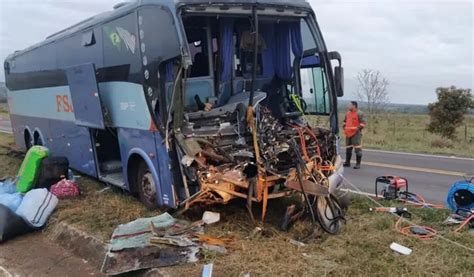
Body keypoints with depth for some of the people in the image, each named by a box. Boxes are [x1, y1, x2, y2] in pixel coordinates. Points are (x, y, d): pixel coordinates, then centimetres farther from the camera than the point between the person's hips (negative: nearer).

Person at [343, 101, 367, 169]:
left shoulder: (359, 113, -8)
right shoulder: (348, 113, 15)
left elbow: (363, 122, -12)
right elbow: (345, 121, 29)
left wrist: (358, 128, -20)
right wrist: (344, 127, 13)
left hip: (356, 134, -8)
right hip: (348, 133, 8)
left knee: (357, 148, -7)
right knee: (348, 148, 14)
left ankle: (358, 164, -3)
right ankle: (347, 162, 25)